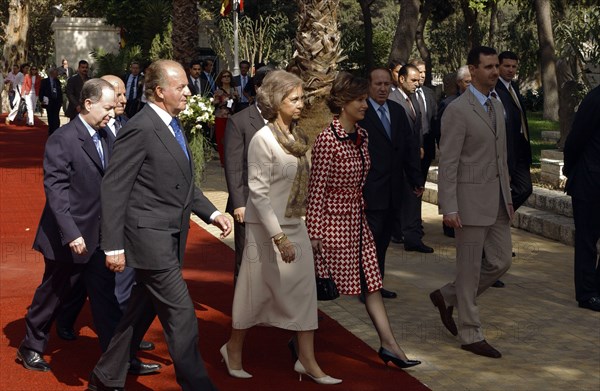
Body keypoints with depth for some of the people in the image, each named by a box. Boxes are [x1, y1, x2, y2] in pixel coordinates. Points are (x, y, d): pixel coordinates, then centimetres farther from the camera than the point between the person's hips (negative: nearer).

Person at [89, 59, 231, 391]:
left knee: (141, 311, 17)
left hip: (171, 238, 10)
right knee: (181, 316, -4)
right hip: (151, 238, -9)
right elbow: (113, 189, -16)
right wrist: (113, 246, -17)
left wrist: (212, 212, 8)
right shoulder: (140, 129, -17)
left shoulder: (173, 126, 12)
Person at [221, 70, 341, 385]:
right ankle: (234, 350, 27)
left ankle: (307, 361, 12)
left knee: (304, 290, 5)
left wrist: (293, 229, 12)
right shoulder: (263, 139, -17)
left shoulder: (296, 136, 6)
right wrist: (278, 236, -23)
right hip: (268, 228, -7)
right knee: (258, 291, 6)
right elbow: (258, 192, -19)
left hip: (296, 226, 7)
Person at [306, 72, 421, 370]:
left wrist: (361, 211, 18)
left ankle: (388, 343, 9)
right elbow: (316, 188, -16)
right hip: (333, 222, -8)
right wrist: (314, 231, -15)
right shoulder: (327, 139, -17)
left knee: (370, 281, 6)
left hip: (357, 220, 8)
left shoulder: (362, 136, 7)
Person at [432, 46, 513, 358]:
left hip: (497, 200, 8)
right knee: (470, 268, 2)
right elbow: (447, 163, -15)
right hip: (471, 199, -8)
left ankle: (447, 297, 27)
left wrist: (508, 196, 17)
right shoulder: (457, 111, -13)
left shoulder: (497, 106, 13)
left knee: (500, 262, 10)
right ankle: (471, 334, 13)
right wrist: (449, 209, -19)